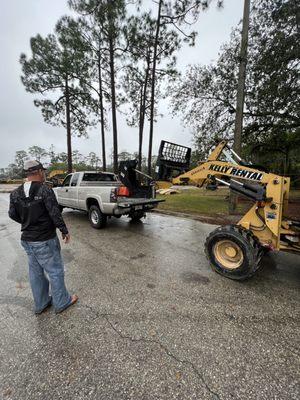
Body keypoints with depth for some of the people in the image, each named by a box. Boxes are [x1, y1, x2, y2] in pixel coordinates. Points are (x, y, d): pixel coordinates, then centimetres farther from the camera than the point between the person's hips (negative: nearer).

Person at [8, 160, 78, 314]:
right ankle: (61, 303, 26)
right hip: (45, 240, -7)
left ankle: (41, 304, 37)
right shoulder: (45, 190, -20)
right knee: (55, 271, 9)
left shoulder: (15, 193, 1)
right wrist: (64, 231, -9)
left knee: (35, 272, 20)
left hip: (27, 239, 7)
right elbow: (55, 214, -21)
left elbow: (12, 214, 9)